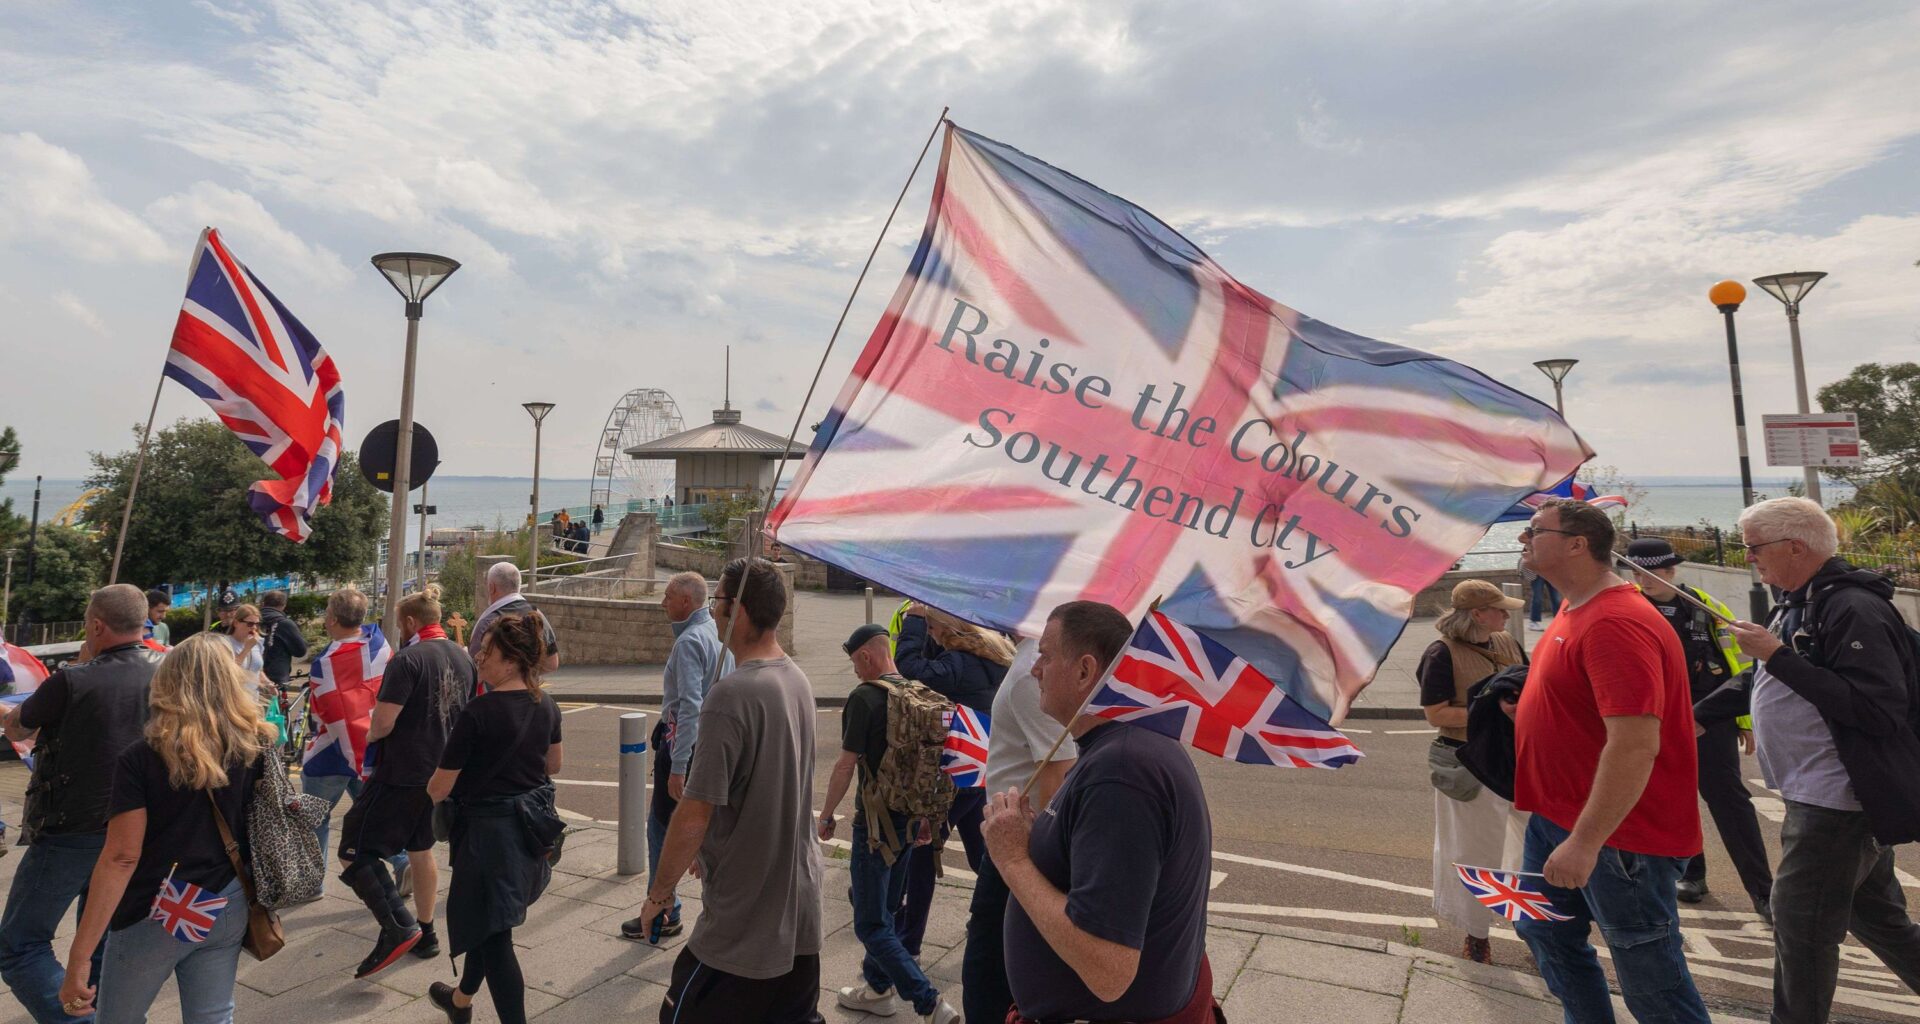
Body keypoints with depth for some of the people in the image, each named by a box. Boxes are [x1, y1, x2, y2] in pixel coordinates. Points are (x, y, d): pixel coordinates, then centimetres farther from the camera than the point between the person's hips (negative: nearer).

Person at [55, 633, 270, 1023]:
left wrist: (78, 957, -13)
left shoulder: (141, 759, -13)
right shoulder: (256, 749, -4)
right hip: (227, 910, 3)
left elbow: (121, 857, -16)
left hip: (156, 914, -3)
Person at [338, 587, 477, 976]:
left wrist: (370, 736, -1)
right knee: (421, 850, 20)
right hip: (440, 771, 8)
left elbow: (383, 723, -21)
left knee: (355, 850, 1)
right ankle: (425, 934, 29)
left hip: (401, 772, -8)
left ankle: (397, 928, -10)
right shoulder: (463, 658, 7)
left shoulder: (408, 659, -17)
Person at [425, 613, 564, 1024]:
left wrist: (434, 791, 7)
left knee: (492, 933, 4)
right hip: (534, 824, 8)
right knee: (488, 920, 27)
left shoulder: (479, 711, -22)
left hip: (490, 827, -8)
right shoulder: (547, 706, -1)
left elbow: (439, 788, -14)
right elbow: (553, 766, 13)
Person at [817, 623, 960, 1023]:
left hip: (876, 820, -8)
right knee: (884, 908, 23)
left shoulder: (865, 697, -18)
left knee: (872, 924, 1)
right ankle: (878, 988, 36)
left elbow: (846, 764, -17)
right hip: (912, 817, 8)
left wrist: (826, 815, -4)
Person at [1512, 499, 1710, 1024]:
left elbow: (1635, 745, -30)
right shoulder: (1574, 610, 9)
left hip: (1616, 833, -10)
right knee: (1544, 931, 21)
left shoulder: (1616, 622, -24)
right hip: (1557, 816, 10)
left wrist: (1585, 843, -29)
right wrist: (1523, 705, 9)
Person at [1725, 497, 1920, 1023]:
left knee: (1800, 926, -1)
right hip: (1818, 796, 10)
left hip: (1838, 799, -10)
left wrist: (1777, 656, -27)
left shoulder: (1854, 610, -19)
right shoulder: (1800, 604, 10)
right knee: (1876, 918, 21)